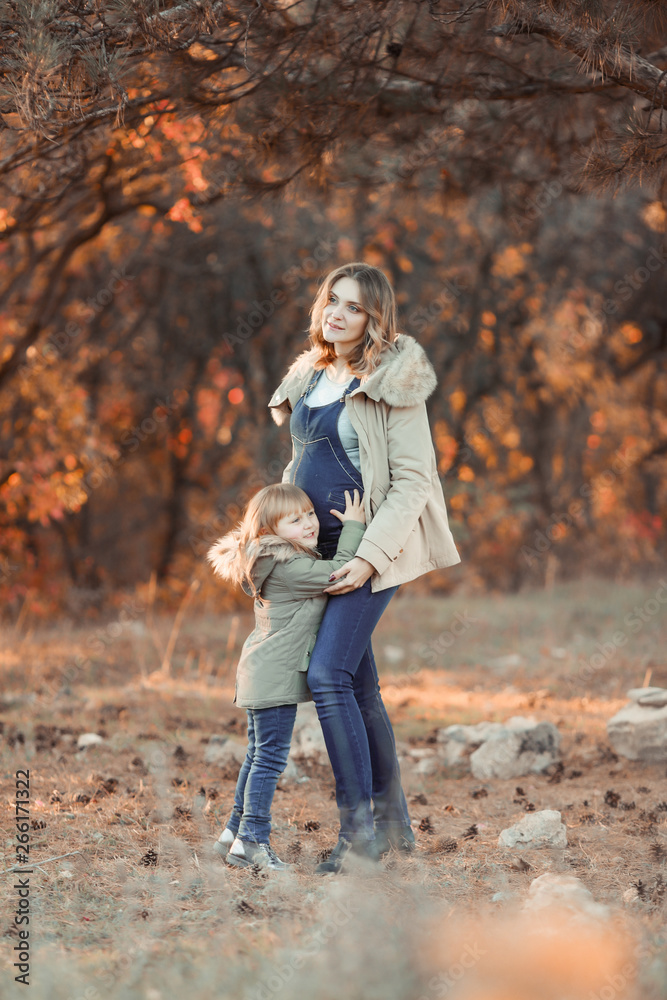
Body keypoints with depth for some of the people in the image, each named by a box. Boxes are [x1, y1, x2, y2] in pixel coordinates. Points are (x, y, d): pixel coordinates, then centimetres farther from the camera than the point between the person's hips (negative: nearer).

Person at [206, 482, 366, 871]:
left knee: (260, 754, 17)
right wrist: (353, 526, -11)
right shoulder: (288, 567, -19)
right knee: (270, 755, -8)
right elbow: (338, 574, -19)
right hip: (274, 675, -11)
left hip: (265, 674, 11)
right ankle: (253, 839, -6)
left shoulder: (281, 560, 13)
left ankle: (236, 832, 24)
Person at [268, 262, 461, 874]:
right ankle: (393, 821, 20)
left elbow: (413, 481, -14)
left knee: (328, 675, -17)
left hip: (374, 548, -7)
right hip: (321, 546, 7)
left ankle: (360, 829, -12)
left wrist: (368, 557, -21)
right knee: (360, 685, 10)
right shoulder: (310, 378, 13)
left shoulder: (393, 384, -10)